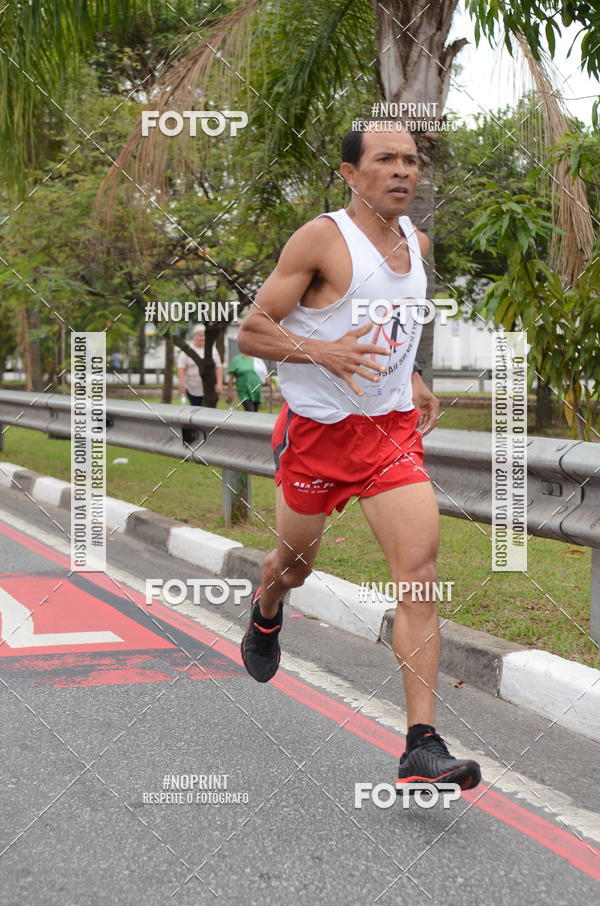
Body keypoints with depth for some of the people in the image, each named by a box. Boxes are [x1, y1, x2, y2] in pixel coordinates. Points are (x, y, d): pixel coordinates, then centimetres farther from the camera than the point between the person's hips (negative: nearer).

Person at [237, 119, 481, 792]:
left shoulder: (417, 243, 8)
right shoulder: (322, 238, -13)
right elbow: (250, 333, -15)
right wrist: (324, 350, -30)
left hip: (392, 429, 4)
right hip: (317, 430, -3)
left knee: (420, 572, -14)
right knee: (295, 563, 17)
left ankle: (422, 746, -15)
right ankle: (265, 614, 56)